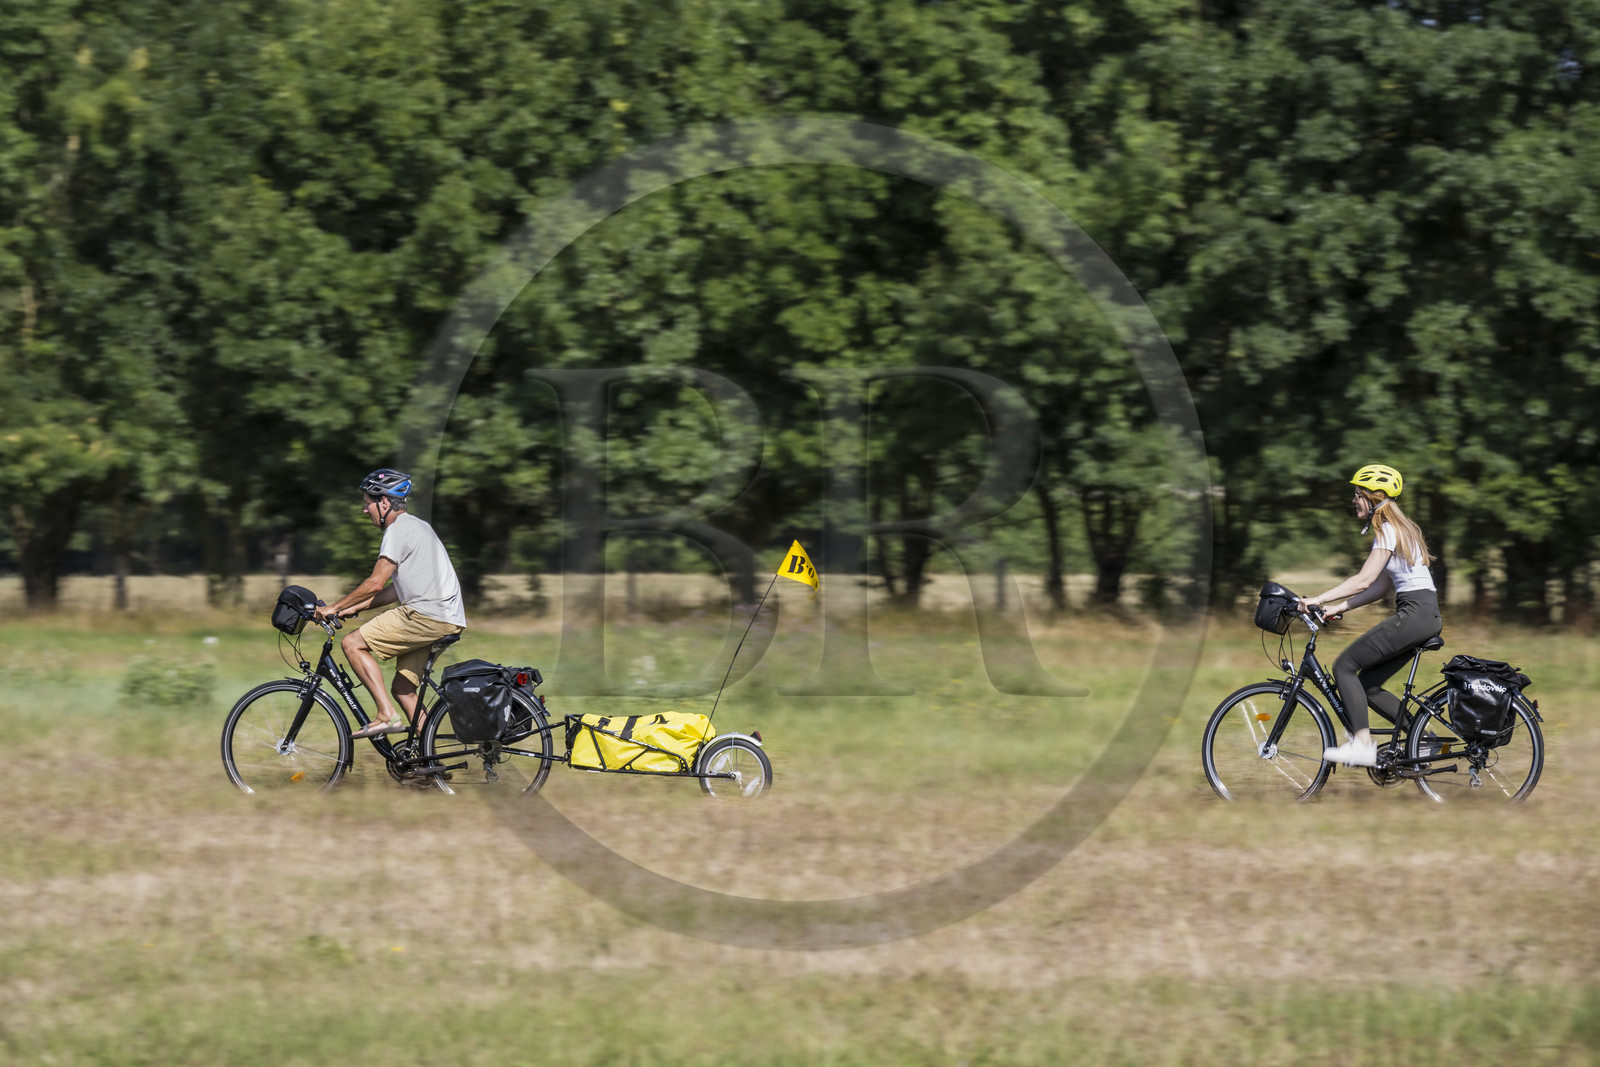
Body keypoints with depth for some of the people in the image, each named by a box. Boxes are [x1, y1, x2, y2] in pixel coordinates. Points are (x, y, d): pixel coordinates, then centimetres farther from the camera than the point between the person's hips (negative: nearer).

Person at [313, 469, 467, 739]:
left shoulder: (398, 529, -8)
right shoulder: (415, 526, 24)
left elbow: (376, 583, -14)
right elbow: (395, 590, 24)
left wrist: (335, 607, -5)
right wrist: (354, 608, 20)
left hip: (427, 615, -10)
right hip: (447, 620, 10)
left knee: (353, 643, -7)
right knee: (403, 687, 14)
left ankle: (387, 716, -13)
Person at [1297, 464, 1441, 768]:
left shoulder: (1388, 530, -10)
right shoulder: (1395, 529, 20)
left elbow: (1364, 580, -19)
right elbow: (1381, 586, 19)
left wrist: (1318, 600, -20)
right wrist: (1338, 608, 12)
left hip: (1414, 613, -10)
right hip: (1422, 615, 10)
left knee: (1345, 666, -9)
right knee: (1367, 684, 11)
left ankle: (1362, 745, -15)